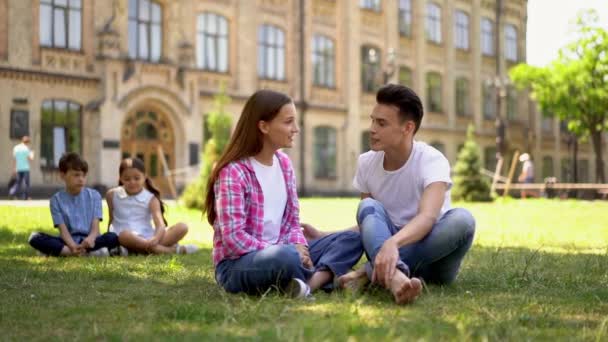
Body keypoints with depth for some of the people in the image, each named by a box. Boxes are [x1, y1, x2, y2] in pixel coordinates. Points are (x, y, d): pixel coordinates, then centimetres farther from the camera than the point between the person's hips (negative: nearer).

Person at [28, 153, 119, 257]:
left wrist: (90, 239, -27)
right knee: (35, 238, -26)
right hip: (68, 242, 0)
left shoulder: (94, 196, 6)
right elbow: (63, 229, -7)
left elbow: (95, 226, -3)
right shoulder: (57, 200, 4)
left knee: (112, 237, -29)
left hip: (88, 240, 0)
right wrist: (73, 246, -28)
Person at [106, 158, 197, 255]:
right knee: (125, 235, -40)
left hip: (148, 239, 1)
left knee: (182, 227, -16)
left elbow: (161, 225, -13)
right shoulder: (112, 195, 8)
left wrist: (156, 238, -33)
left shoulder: (151, 199, 1)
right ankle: (172, 250, -35)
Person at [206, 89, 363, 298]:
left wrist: (298, 246, -11)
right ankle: (326, 275, -10)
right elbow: (233, 237, -21)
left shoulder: (284, 163, 8)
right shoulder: (233, 172, -15)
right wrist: (288, 251, -22)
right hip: (236, 264, -8)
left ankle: (309, 285, -29)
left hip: (279, 253, 8)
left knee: (351, 239, -5)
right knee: (286, 257, -40)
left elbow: (292, 221, 11)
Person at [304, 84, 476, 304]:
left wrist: (392, 243, -54)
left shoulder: (432, 161, -16)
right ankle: (394, 276, -55)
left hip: (432, 256, -3)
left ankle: (372, 272, -33)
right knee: (368, 207, -23)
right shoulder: (367, 163, -1)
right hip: (391, 248, 3)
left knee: (462, 219, -31)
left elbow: (427, 217, -35)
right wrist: (325, 238, -4)